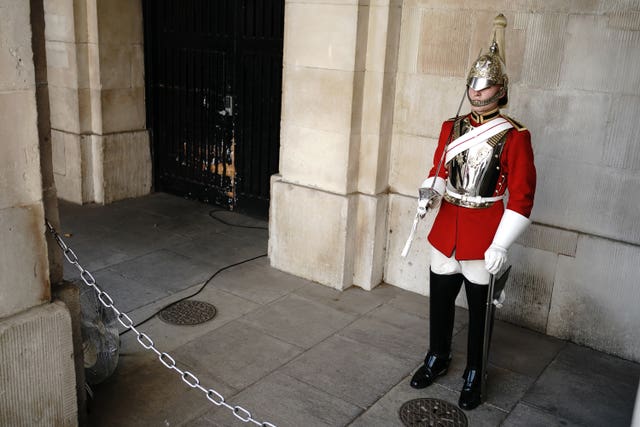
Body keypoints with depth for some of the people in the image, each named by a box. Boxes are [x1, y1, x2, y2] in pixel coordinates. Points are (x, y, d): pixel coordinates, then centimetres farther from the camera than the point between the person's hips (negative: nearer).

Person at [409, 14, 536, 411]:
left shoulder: (515, 135, -9)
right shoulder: (452, 127, 6)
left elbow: (521, 196, -11)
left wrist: (501, 245, -17)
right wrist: (429, 192, -9)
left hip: (484, 234, -4)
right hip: (446, 226, 5)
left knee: (480, 308, 8)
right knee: (440, 299, 14)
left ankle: (474, 376, 26)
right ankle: (437, 358, 36)